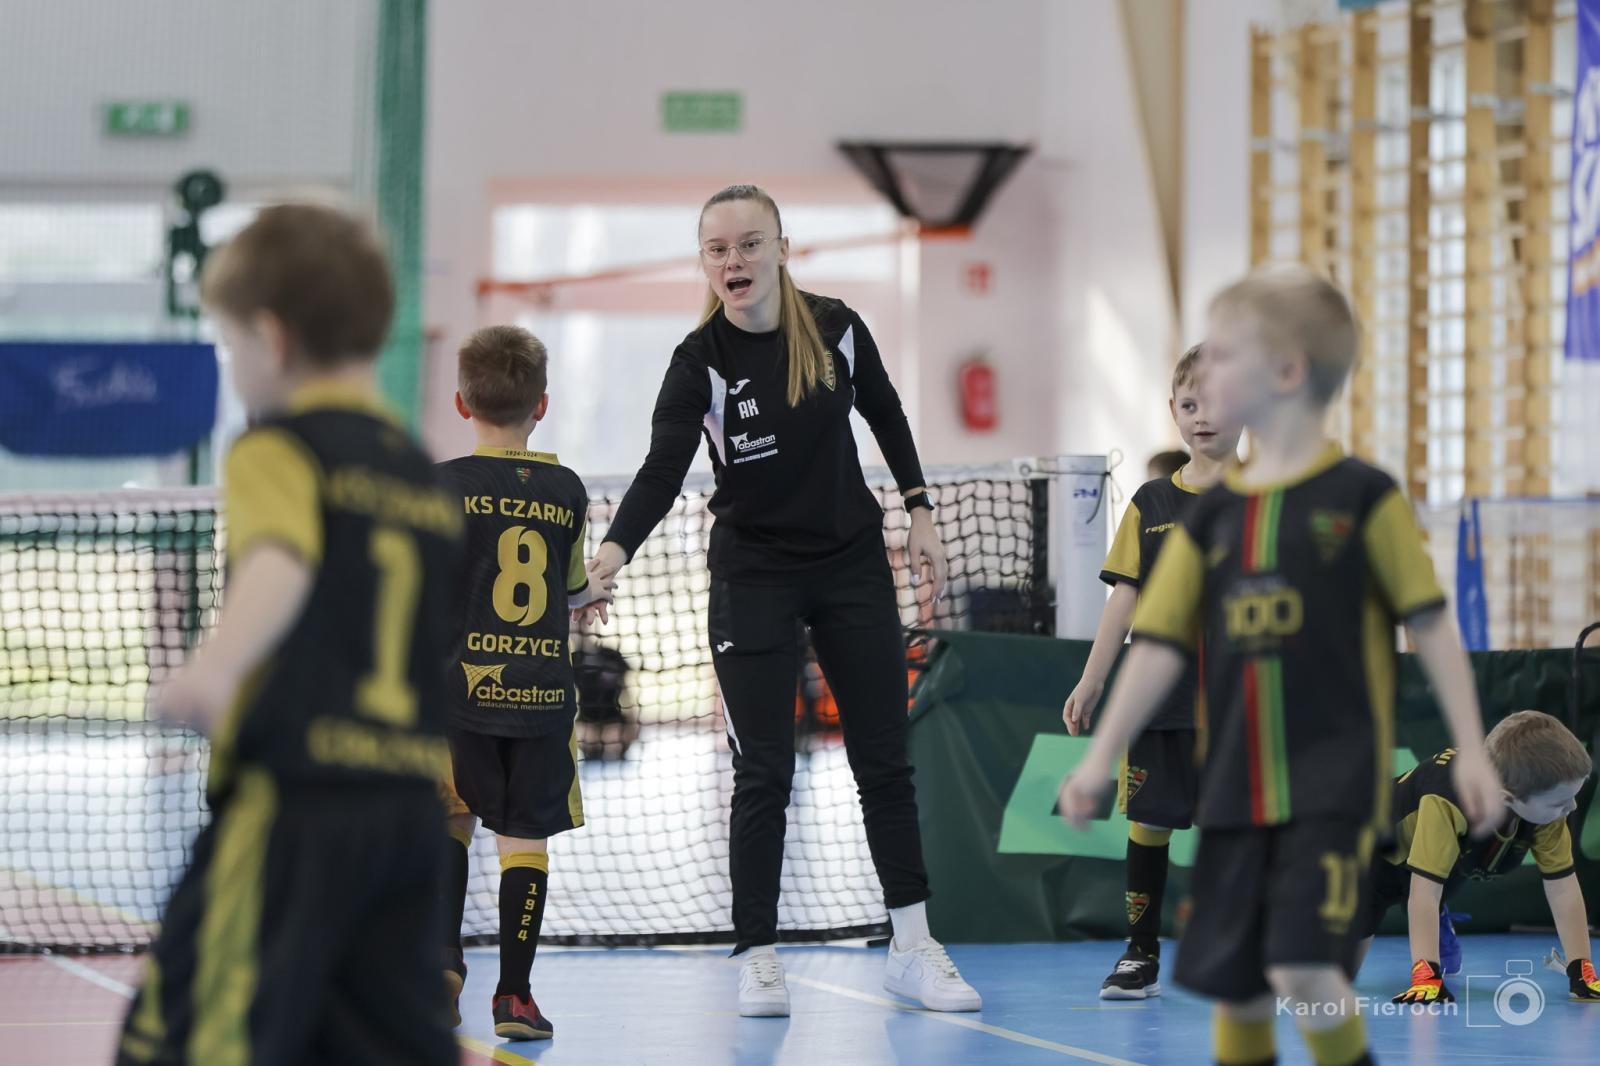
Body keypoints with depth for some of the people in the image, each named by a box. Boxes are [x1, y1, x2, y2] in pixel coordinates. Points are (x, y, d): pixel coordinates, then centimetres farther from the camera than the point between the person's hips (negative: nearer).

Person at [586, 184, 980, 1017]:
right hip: (754, 576, -3)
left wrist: (919, 515, 7)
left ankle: (912, 948, 15)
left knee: (884, 760, 7)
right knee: (763, 773, -4)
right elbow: (663, 471, -28)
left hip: (852, 563, 3)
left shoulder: (837, 329, -8)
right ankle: (756, 958, 4)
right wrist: (611, 553, -44)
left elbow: (886, 416, 10)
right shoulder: (701, 360, -17)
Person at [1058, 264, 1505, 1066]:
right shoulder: (1210, 517, 8)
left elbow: (1430, 625, -3)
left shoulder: (1360, 497, -5)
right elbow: (1160, 645, 8)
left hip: (1333, 783, -5)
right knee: (1232, 983, 8)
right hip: (1235, 790, 5)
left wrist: (1470, 749, -5)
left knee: (1305, 972, -18)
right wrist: (1101, 756, 1)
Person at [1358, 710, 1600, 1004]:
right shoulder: (1446, 803, -46)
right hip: (1378, 858, -5)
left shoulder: (1545, 805, -29)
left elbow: (1563, 886, -21)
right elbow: (1424, 891, -46)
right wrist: (1426, 975, -51)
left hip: (1456, 866, 6)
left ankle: (1438, 927, 40)